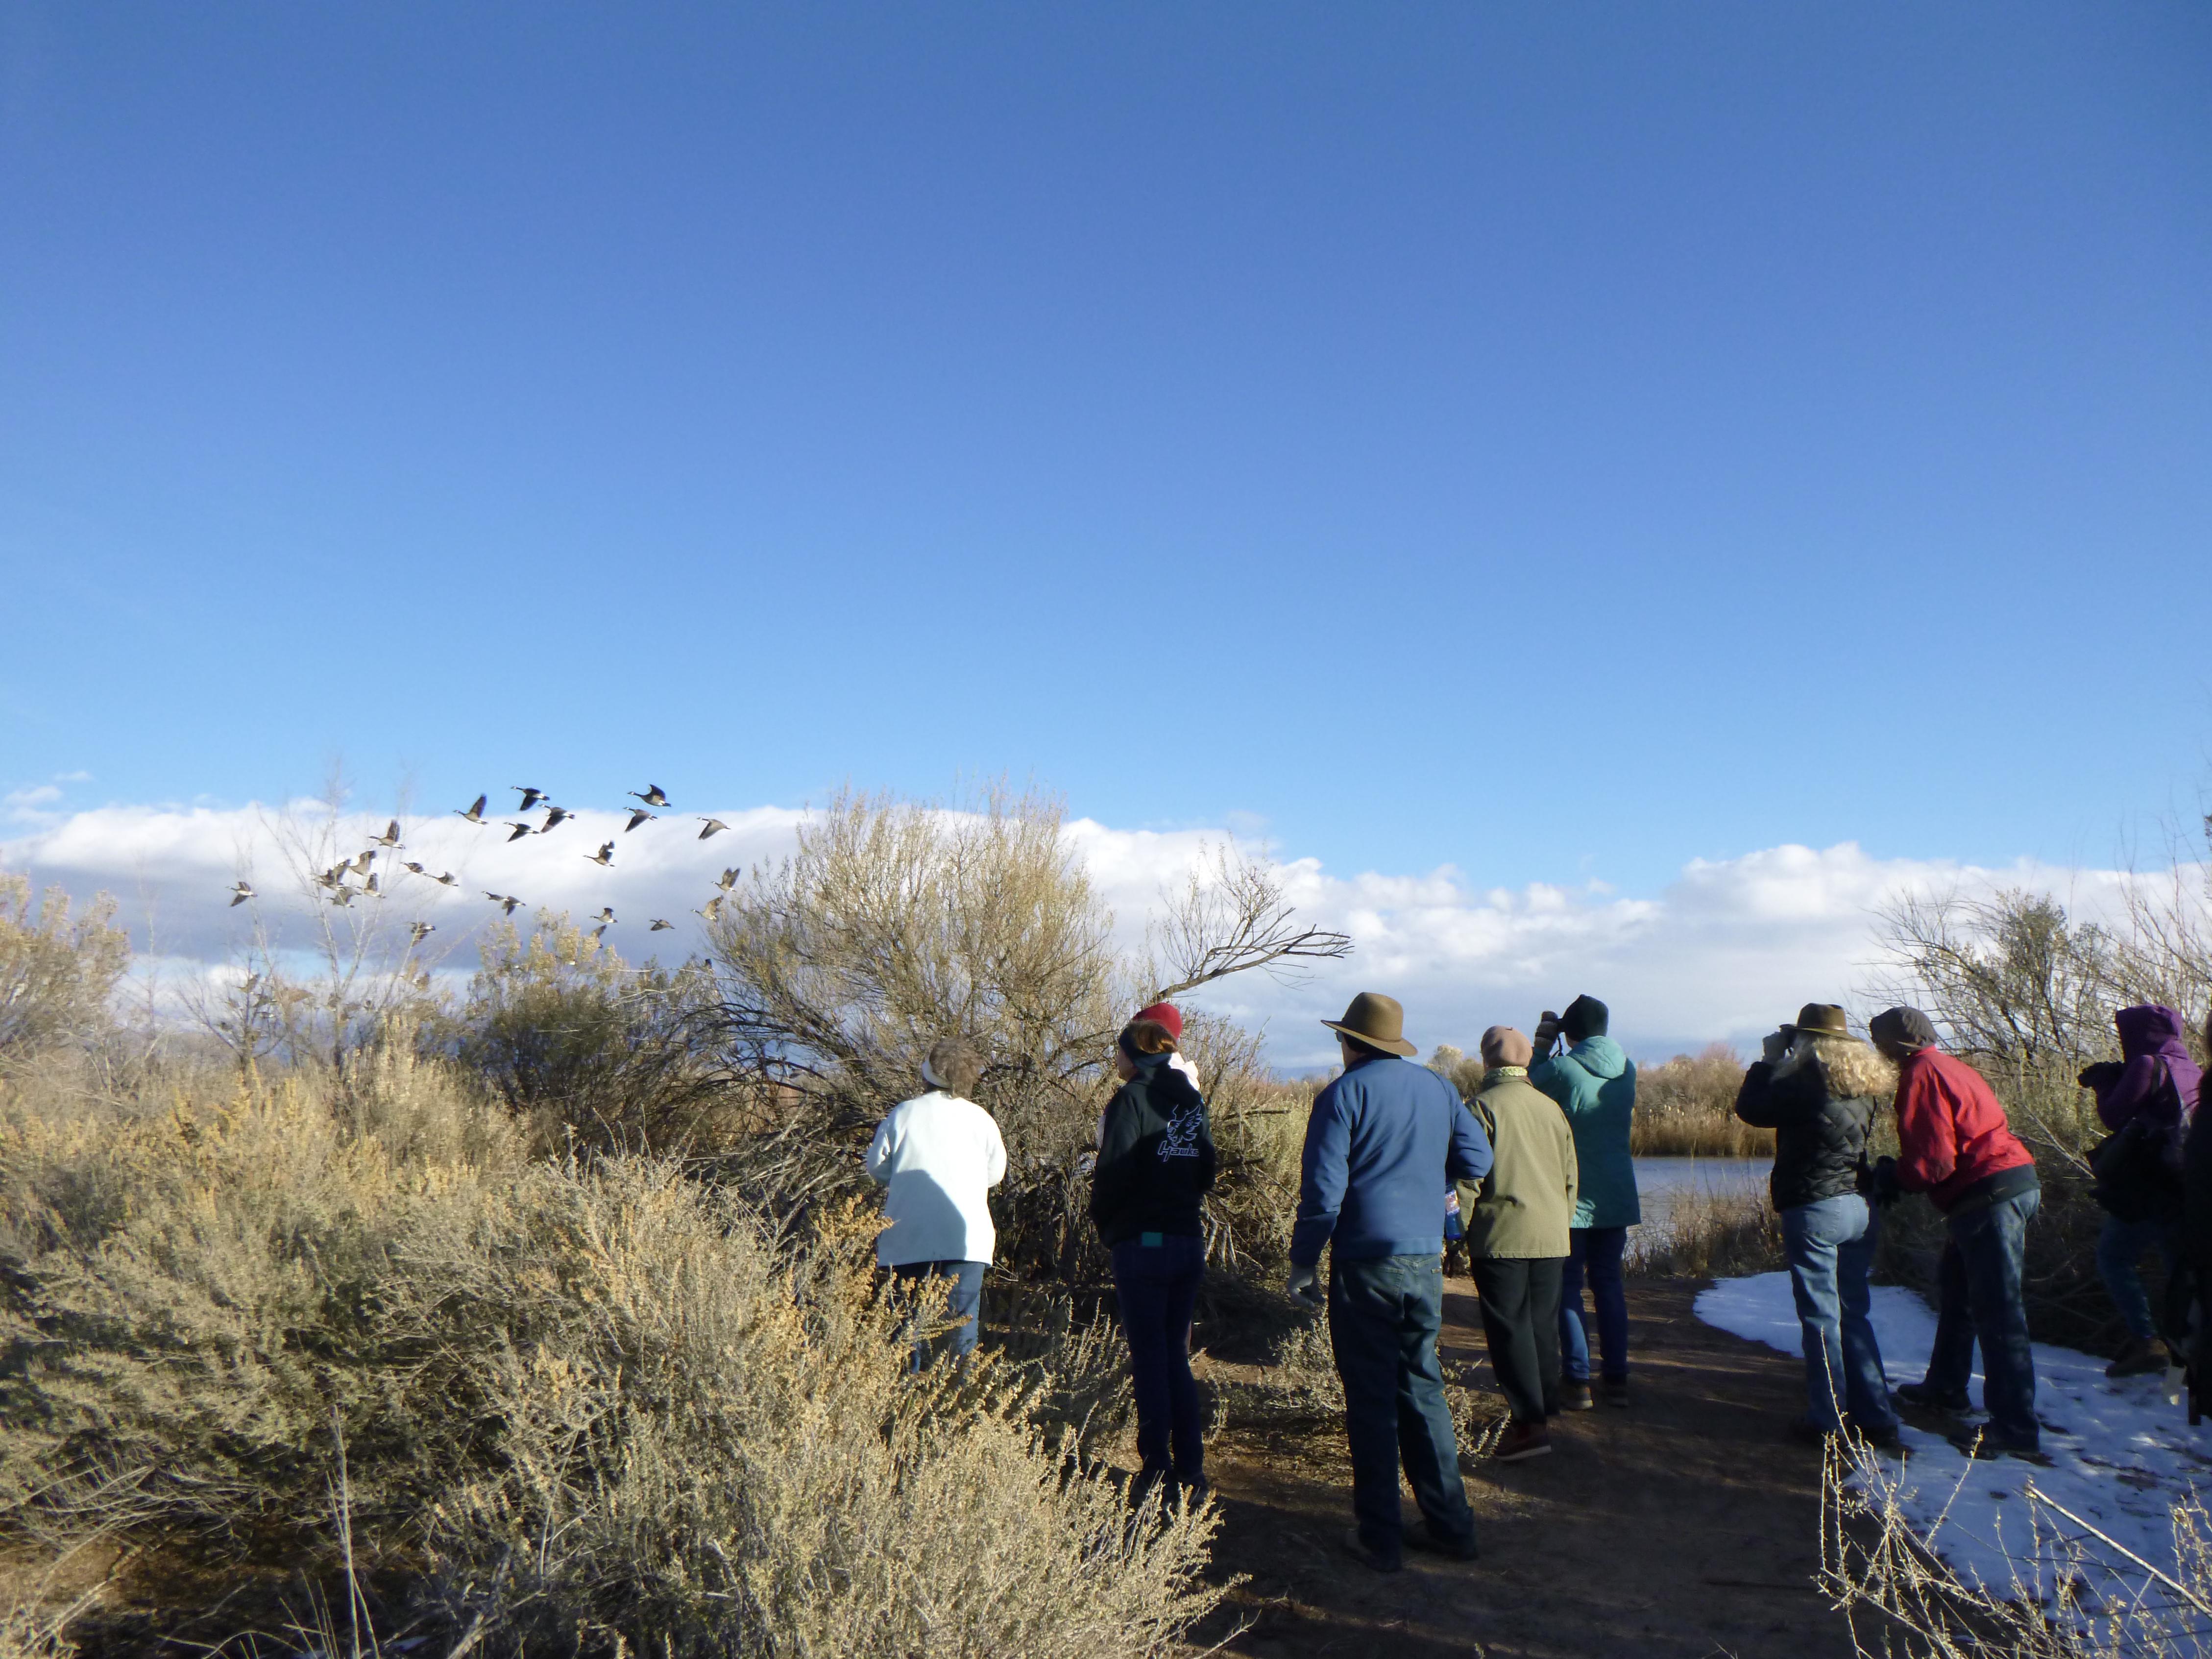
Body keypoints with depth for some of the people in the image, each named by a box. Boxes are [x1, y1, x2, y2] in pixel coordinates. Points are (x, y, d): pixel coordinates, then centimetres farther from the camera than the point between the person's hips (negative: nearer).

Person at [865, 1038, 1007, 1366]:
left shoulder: (903, 1113, -2)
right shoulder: (981, 1119, 0)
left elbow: (876, 1165, 5)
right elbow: (996, 1173, 8)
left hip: (910, 1236, 0)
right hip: (967, 1237, 0)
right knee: (960, 1318, 4)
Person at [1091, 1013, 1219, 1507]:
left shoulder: (1133, 1098, -11)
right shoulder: (1191, 1099, 9)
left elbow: (1112, 1175, -13)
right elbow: (1205, 1175, 12)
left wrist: (1106, 1228, 3)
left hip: (1143, 1243, -6)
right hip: (1189, 1240, 6)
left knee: (1149, 1359, 2)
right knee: (1177, 1356, 14)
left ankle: (1158, 1474, 6)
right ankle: (1190, 1471, 15)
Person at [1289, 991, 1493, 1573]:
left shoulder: (1343, 1095, -9)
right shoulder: (1439, 1089, 7)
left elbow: (1322, 1191, -12)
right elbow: (1478, 1162, 12)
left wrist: (1302, 1265, -3)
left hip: (1365, 1263, -5)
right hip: (1427, 1262, 5)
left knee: (1371, 1399, 4)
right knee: (1422, 1388, 17)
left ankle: (1380, 1537, 10)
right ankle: (1450, 1525, 21)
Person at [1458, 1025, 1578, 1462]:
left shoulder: (1483, 1107, -9)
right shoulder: (1552, 1108, 9)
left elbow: (1469, 1177, -12)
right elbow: (1570, 1178, 15)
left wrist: (1459, 1228, -1)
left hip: (1501, 1237, -6)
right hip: (1551, 1237, 6)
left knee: (1509, 1328, -2)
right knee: (1543, 1326, 13)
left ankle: (1528, 1422, -6)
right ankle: (1545, 1412, 18)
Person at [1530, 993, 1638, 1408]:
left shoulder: (1562, 1070, -16)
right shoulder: (1627, 1069, 1)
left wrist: (1542, 1044, 7)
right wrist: (1550, 1050, 15)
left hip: (1573, 1197, -5)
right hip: (1617, 1197, 5)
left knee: (1567, 1286, 4)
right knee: (1609, 1282, 15)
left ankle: (1579, 1382, 2)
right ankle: (1617, 1378, 16)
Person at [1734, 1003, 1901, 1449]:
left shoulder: (1805, 1081, -15)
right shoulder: (1865, 1086, 7)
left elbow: (1751, 1109, -6)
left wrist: (1770, 1060, 3)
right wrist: (1782, 1064, 15)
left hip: (1813, 1209, -7)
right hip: (1861, 1208, 7)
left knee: (1821, 1316, 0)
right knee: (1854, 1313, 14)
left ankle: (1828, 1420, 4)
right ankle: (1877, 1419, 16)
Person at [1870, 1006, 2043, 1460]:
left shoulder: (1921, 1074, -12)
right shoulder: (1948, 1067, 19)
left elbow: (1933, 1159, -17)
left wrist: (1890, 1177, 0)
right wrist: (1897, 1175, 13)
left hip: (1989, 1196, -11)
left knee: (1997, 1312, -8)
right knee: (1955, 1285, 23)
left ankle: (2016, 1430, -5)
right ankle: (1946, 1386, 37)